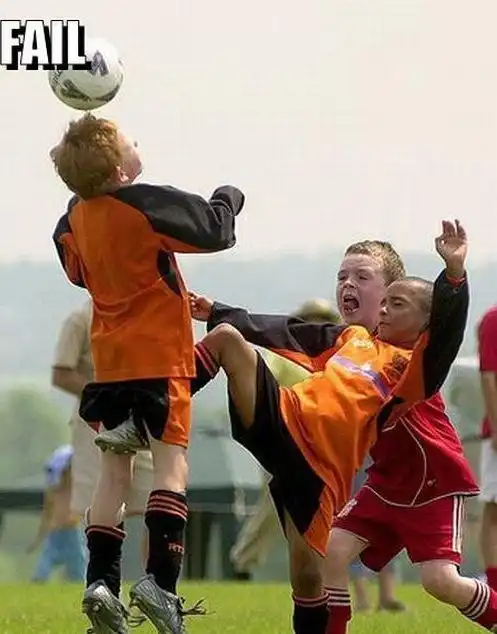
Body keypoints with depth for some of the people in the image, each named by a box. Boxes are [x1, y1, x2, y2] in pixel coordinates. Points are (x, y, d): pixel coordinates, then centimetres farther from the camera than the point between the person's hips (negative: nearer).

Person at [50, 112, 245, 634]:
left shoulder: (76, 217, 4)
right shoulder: (146, 205, -17)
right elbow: (214, 231, -13)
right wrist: (229, 197, 7)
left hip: (109, 357, 6)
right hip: (159, 356, -6)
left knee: (114, 470, 10)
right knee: (171, 462, -5)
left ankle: (100, 580, 1)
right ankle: (160, 579, -18)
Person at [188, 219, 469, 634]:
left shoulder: (415, 366, 4)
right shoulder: (353, 338, 23)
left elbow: (446, 332, -16)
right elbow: (283, 332, 30)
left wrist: (454, 273, -33)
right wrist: (215, 311, 32)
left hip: (320, 466, -4)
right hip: (281, 417, 4)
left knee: (307, 574, -7)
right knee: (227, 335, -11)